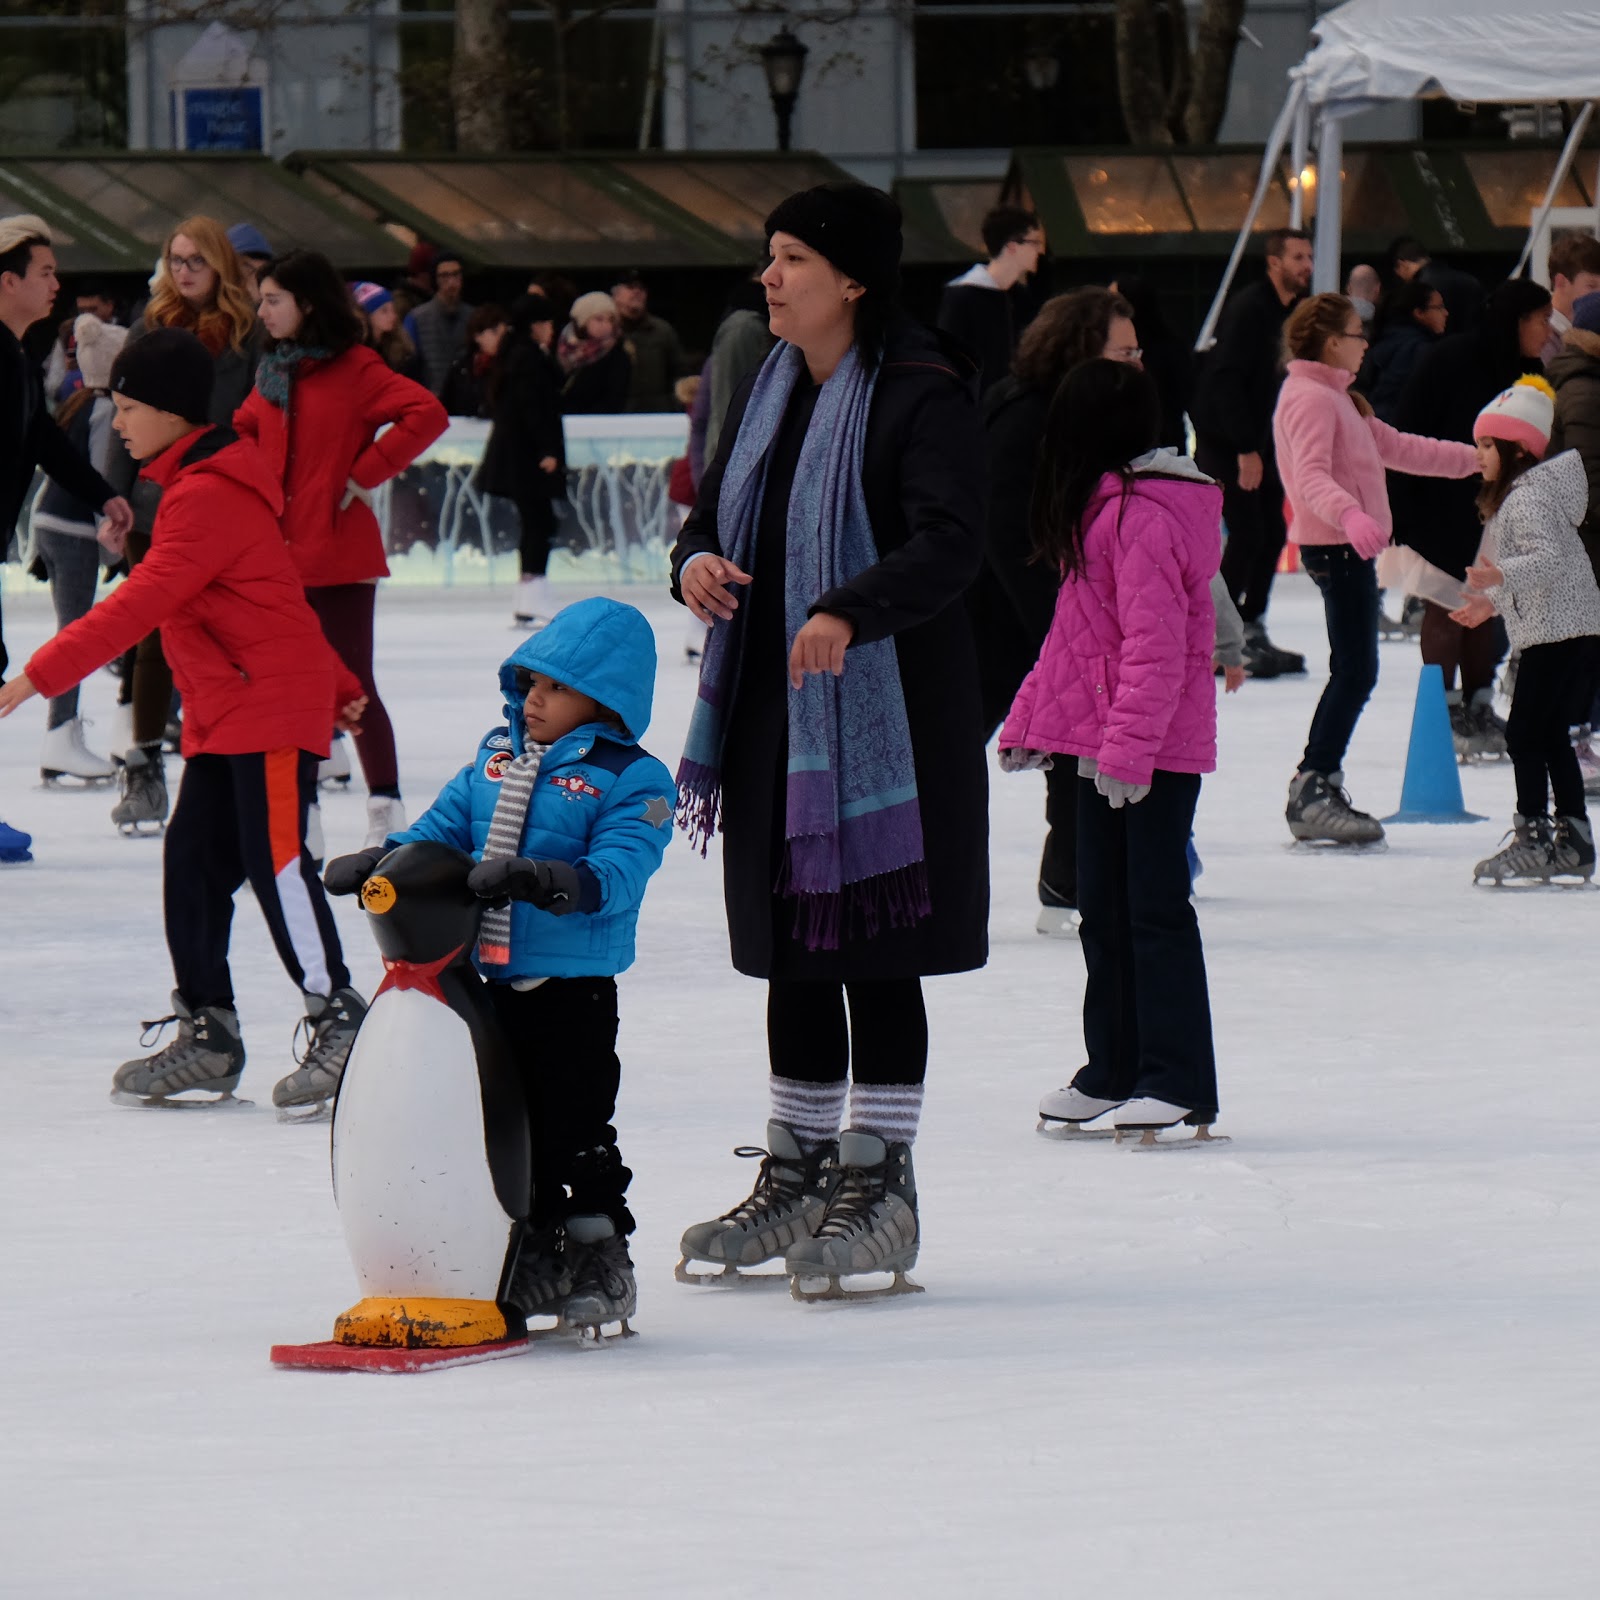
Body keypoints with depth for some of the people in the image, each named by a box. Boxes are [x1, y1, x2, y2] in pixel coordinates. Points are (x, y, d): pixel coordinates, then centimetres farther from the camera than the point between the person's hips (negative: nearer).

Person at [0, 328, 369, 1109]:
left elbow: (143, 602, -25)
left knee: (274, 861, -12)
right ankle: (207, 1036, 12)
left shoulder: (208, 496, -17)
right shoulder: (194, 486, 16)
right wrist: (335, 684, 32)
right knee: (193, 862, 7)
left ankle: (340, 1026, -8)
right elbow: (268, 599, 25)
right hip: (220, 716, 10)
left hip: (273, 706, -10)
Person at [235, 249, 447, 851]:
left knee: (352, 684, -3)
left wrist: (367, 472, -16)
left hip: (338, 552, -7)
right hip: (280, 552, 7)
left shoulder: (354, 369, -10)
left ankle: (386, 809, 6)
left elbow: (427, 415, -19)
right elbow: (244, 432, 26)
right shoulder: (274, 371, 11)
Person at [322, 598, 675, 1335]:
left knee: (577, 1128, -3)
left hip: (573, 989, -7)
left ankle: (601, 1256, 9)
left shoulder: (630, 780, -7)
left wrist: (552, 881, -36)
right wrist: (382, 860, -3)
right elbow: (445, 825, 14)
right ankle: (536, 1250, 25)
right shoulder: (497, 755, 14)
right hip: (489, 983, 7)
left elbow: (617, 871, -19)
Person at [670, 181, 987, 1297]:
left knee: (876, 952, -3)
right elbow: (720, 504, 19)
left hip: (887, 708, -8)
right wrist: (697, 558, -5)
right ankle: (798, 1176, 22)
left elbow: (950, 544, -23)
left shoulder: (919, 395, -12)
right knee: (792, 953, 13)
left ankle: (877, 1186, 4)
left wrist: (850, 613, -38)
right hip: (774, 704, 8)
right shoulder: (774, 390, 13)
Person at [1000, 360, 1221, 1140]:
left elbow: (1155, 646, -24)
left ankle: (1180, 1086, -1)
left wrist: (1128, 746, -25)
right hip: (1108, 745, 10)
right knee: (1104, 909, 16)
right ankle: (1113, 1071, 26)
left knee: (1156, 911, -5)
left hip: (1156, 752, -10)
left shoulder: (1142, 516, -19)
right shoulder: (1105, 506, 11)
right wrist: (1028, 717, 22)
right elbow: (1076, 633, 20)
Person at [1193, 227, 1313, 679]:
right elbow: (1226, 381, -23)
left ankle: (1251, 633, 18)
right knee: (1246, 533, -12)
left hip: (1260, 440, 8)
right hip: (1224, 441, -8)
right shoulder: (1249, 309, -19)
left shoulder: (1296, 312, 7)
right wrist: (1245, 450, -24)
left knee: (1271, 532, 8)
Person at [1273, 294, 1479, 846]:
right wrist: (1349, 515, -46)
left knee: (1351, 672, 12)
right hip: (1335, 547, -11)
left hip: (1350, 548, 11)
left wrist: (1474, 458, 27)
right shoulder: (1310, 398, -14)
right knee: (1355, 670, -12)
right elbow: (1311, 476, -28)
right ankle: (1314, 791, -13)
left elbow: (1396, 448, 27)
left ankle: (1316, 791, 16)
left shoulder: (1336, 397, 21)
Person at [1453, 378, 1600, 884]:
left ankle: (1533, 838, -9)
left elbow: (1549, 557, -28)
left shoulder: (1528, 497, -14)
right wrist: (1492, 601, 35)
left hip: (1557, 633, -11)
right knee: (1551, 736, 14)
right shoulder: (1523, 493, 18)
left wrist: (1502, 576, -42)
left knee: (1525, 735, -9)